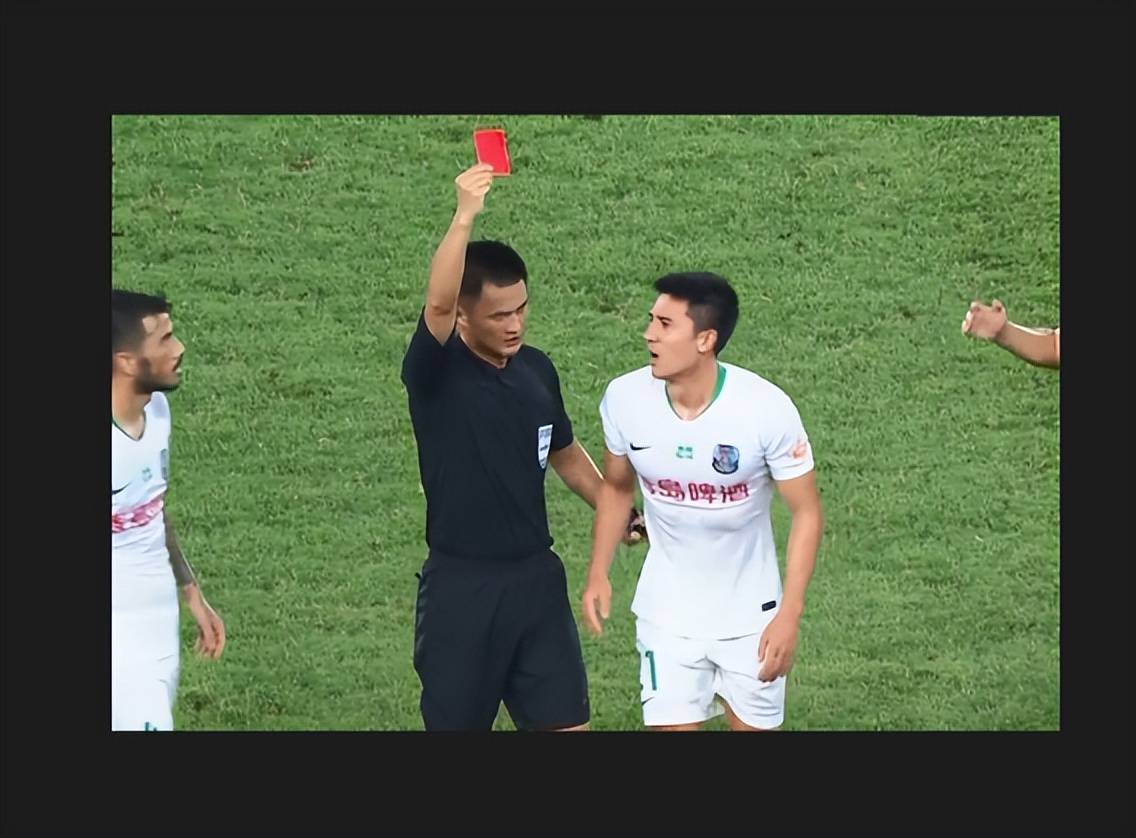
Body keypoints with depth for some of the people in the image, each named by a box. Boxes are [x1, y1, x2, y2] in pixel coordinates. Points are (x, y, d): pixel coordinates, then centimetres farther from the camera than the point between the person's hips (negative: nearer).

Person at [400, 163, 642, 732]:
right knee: (455, 723, 5)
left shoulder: (536, 370, 6)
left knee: (565, 722, 3)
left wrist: (619, 515, 17)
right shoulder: (436, 371, -12)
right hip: (461, 584, -5)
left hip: (536, 578, 5)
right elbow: (436, 303, -33)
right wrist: (465, 217, -44)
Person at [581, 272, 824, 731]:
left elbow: (806, 512, -13)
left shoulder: (767, 409, -23)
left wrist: (789, 614, -18)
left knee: (754, 726, 10)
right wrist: (598, 575, -1)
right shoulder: (624, 398, -14)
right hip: (667, 611, 1)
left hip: (749, 613, -1)